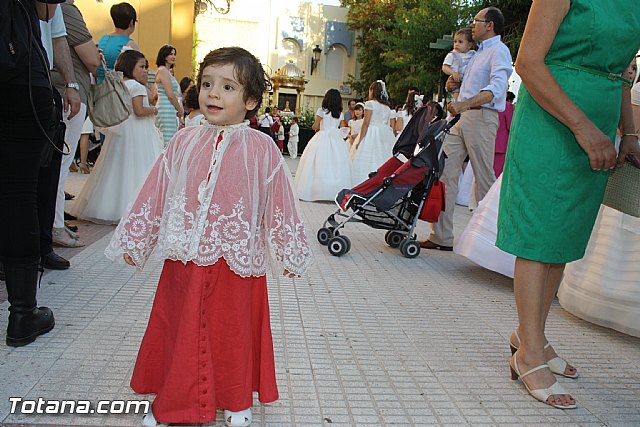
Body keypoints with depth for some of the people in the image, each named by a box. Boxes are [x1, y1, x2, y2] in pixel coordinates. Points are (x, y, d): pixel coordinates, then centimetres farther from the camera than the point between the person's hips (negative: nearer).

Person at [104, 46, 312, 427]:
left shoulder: (260, 148, -6)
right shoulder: (184, 142, 2)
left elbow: (279, 202, -1)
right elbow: (155, 194, 9)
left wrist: (289, 254, 5)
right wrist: (135, 241, 14)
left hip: (236, 262, -2)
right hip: (184, 258, 3)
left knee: (233, 332, 12)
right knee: (179, 330, 13)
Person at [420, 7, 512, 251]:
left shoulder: (499, 50, -4)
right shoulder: (478, 52, 25)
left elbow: (496, 88, -21)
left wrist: (465, 103, -36)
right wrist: (455, 84, 12)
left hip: (481, 117, -9)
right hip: (463, 119, 9)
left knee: (484, 178, -3)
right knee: (445, 171, 0)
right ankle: (442, 236, 1)